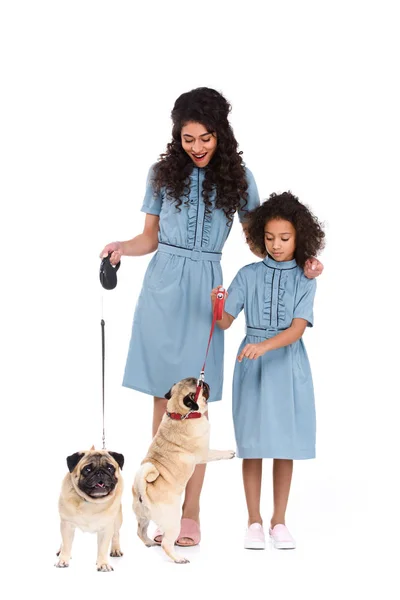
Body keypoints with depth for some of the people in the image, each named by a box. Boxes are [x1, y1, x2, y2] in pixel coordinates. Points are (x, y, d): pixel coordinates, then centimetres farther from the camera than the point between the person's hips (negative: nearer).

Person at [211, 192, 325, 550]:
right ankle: (254, 522, 13)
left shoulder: (304, 280, -1)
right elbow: (225, 322, -3)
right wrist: (217, 306, -25)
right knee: (253, 445, 3)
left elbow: (297, 329, -13)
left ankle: (279, 521, 17)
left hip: (287, 364, 0)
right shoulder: (249, 275, 0)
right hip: (252, 365, 0)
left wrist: (265, 345, -28)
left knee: (284, 446, 5)